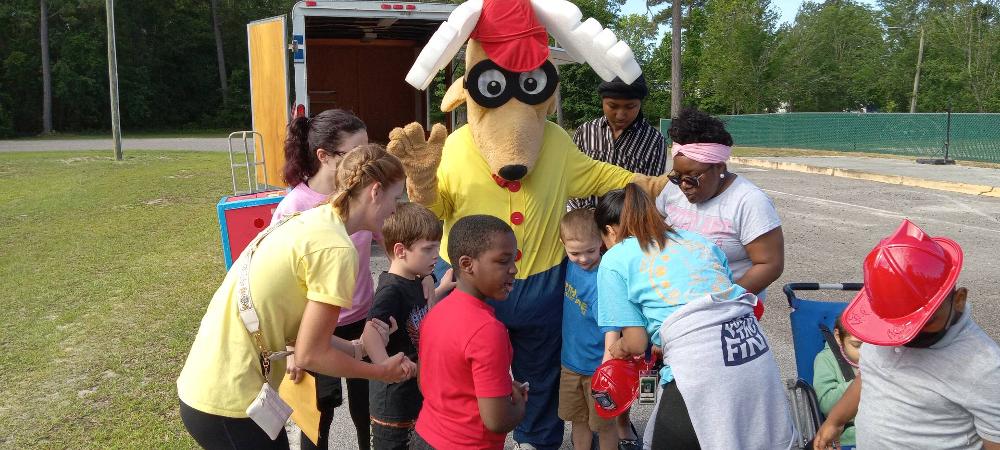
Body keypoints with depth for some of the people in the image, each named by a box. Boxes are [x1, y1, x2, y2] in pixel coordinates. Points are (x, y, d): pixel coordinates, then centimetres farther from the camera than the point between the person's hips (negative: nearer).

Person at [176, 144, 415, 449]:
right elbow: (310, 355, -13)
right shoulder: (336, 248, -19)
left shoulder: (313, 219, 7)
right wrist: (382, 372, -1)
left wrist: (355, 349, 12)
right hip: (228, 403, -8)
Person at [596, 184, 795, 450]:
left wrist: (618, 348, 27)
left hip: (699, 366, -6)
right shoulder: (696, 239, 23)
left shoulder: (614, 261, 8)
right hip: (755, 351, 6)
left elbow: (636, 343, 3)